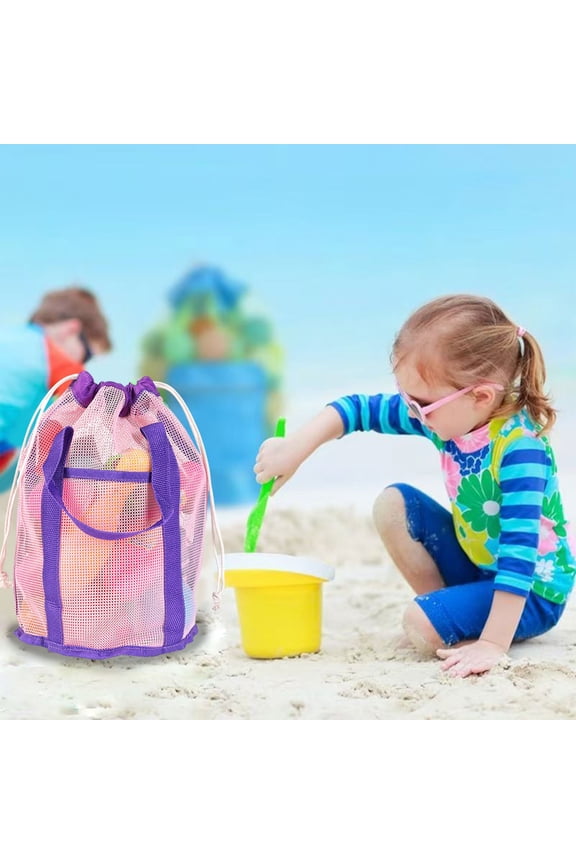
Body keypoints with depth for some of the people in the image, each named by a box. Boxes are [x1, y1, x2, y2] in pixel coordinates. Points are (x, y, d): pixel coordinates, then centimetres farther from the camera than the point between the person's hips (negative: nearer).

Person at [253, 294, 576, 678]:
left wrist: (493, 644, -38)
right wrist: (296, 447, -13)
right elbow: (361, 408, -1)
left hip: (532, 589, -8)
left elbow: (520, 550, -35)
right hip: (476, 565, 8)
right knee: (394, 503, -2)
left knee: (422, 626, -28)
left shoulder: (518, 446, -31)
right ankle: (447, 604, 3)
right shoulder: (449, 415, -11)